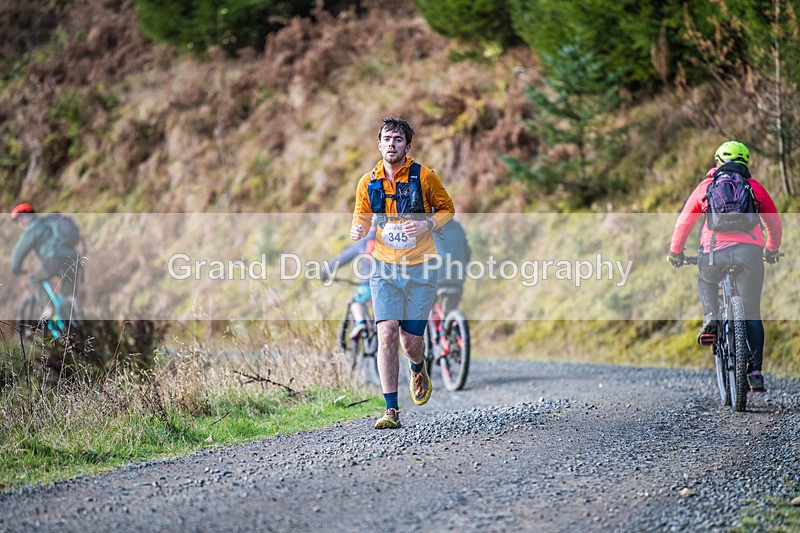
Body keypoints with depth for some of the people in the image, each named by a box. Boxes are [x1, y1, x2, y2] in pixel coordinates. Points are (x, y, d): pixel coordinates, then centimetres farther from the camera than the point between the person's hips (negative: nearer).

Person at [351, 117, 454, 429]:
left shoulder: (424, 177, -4)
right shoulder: (367, 182, 3)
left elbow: (447, 209, 6)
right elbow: (362, 217, 14)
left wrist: (427, 224, -14)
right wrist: (357, 230, -10)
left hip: (419, 268, -1)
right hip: (384, 269, 1)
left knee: (411, 342, 2)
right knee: (386, 334, -15)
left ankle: (418, 369, 42)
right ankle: (392, 411, -12)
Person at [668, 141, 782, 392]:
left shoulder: (706, 186, 20)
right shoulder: (755, 186, 21)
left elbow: (684, 222, 23)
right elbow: (775, 223, 30)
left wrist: (675, 252, 39)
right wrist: (772, 250, 49)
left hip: (715, 250, 0)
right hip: (750, 251, 0)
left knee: (706, 280, 34)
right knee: (752, 313, 10)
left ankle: (710, 320, 9)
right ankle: (755, 372, 2)